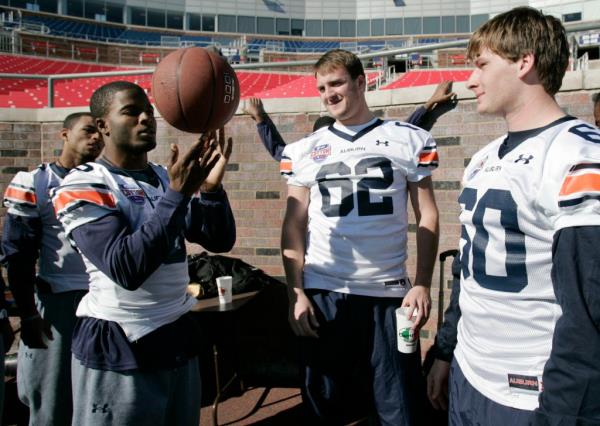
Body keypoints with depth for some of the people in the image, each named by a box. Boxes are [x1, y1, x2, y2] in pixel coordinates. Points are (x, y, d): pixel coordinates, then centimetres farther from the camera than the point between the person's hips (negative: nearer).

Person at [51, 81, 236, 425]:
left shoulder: (168, 177, 8)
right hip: (119, 347, -6)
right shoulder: (83, 187, -12)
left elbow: (221, 241, 1)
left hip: (180, 337, 6)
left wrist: (211, 188, -16)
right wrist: (177, 194, -28)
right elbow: (126, 268, -25)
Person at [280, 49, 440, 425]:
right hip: (323, 295, 2)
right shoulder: (304, 150, 7)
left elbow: (427, 217, 3)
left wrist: (422, 285, -6)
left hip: (390, 294, -1)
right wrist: (295, 293, -3)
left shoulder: (409, 140, 3)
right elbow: (294, 226, 6)